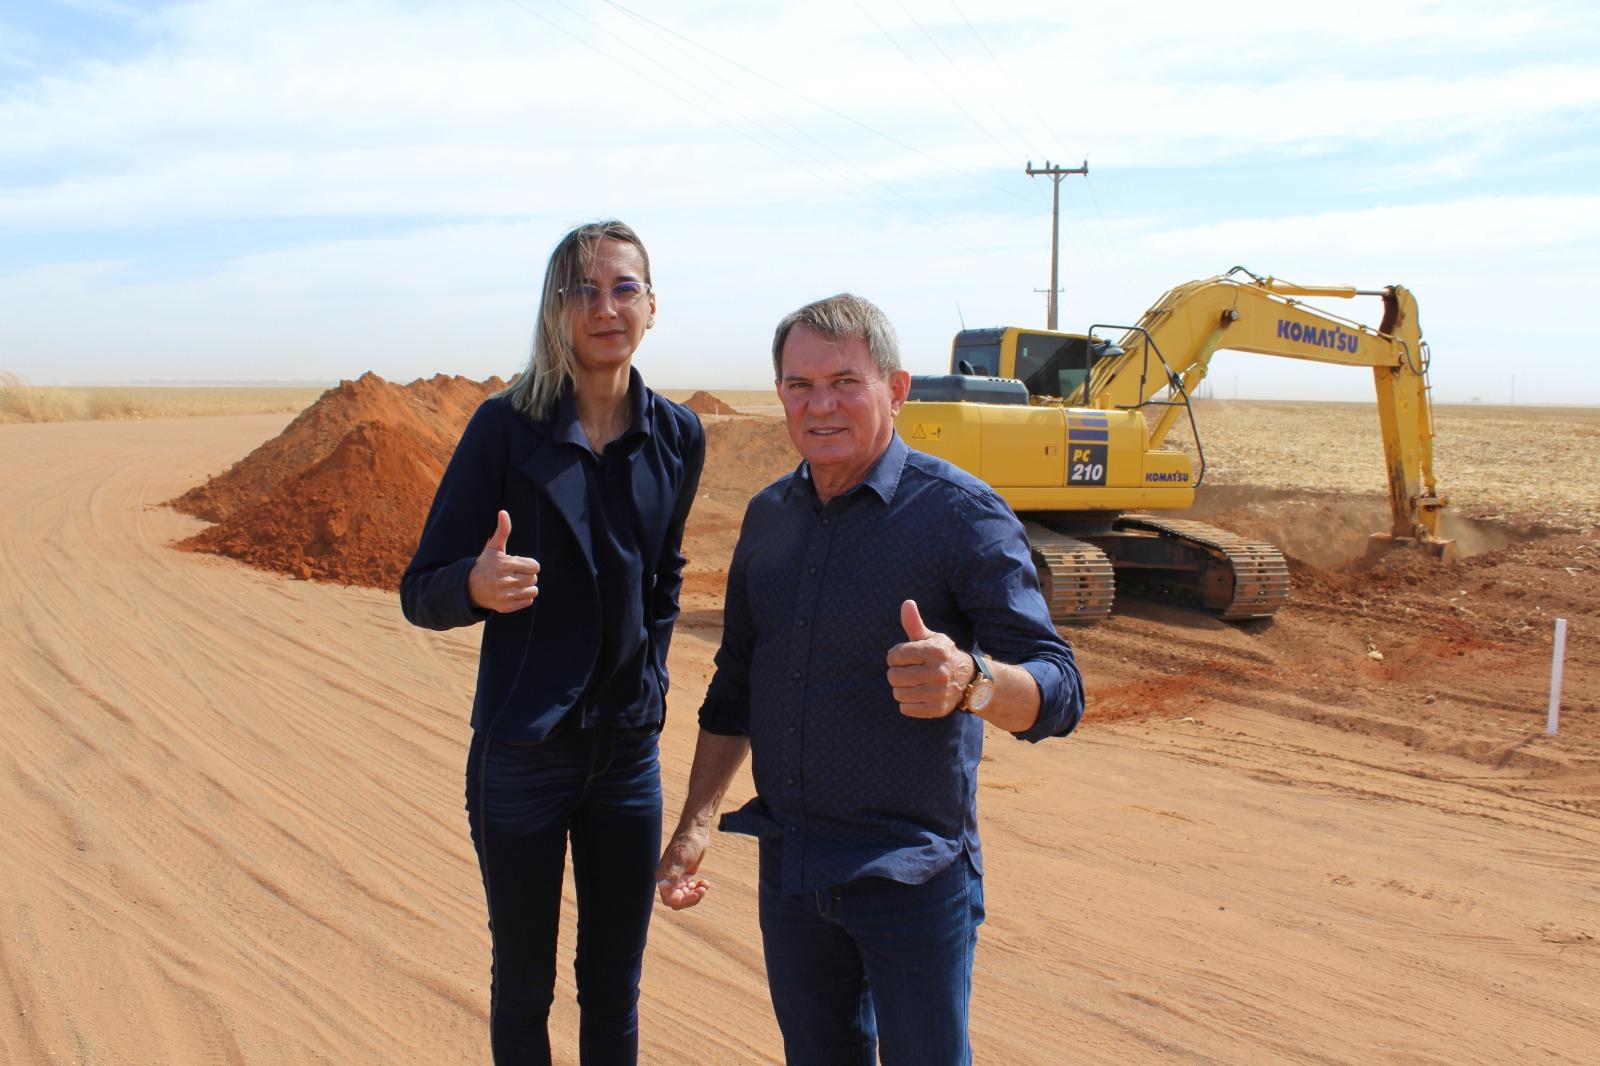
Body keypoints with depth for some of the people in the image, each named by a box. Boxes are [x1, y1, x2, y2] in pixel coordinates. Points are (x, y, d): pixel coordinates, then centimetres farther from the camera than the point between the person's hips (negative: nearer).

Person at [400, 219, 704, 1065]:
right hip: (523, 751, -3)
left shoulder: (677, 436, -1)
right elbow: (420, 594, -10)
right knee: (524, 983, 13)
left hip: (628, 750, 3)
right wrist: (477, 585, -31)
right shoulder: (507, 426, -12)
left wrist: (649, 674, 9)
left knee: (615, 988, 15)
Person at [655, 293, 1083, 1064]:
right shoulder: (769, 516, 4)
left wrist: (970, 679, -42)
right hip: (787, 865, 5)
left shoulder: (961, 514, -14)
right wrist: (695, 823, 7)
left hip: (913, 877, -5)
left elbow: (1058, 692, -21)